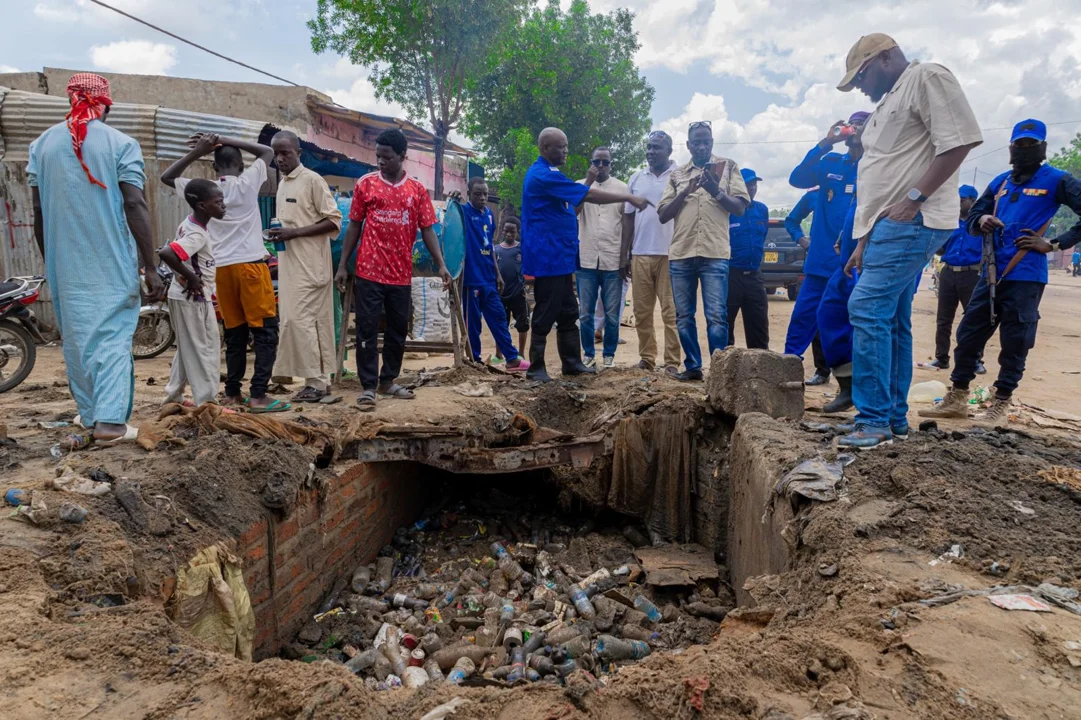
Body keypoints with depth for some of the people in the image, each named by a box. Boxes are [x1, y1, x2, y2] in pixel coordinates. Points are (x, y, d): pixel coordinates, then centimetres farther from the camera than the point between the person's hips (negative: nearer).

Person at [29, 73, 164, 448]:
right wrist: (151, 268, -10)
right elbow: (135, 207, -11)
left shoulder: (42, 144, 7)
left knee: (77, 342, 11)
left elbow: (38, 212, 8)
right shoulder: (120, 143, -5)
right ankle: (110, 420, -9)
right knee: (113, 339, 0)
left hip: (66, 266, 3)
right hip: (113, 264, -3)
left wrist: (50, 263, 19)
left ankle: (90, 420, 17)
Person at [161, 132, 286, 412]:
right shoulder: (248, 181, 0)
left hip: (222, 269, 4)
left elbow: (166, 178, 23)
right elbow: (268, 152, 15)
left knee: (234, 334, 13)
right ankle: (259, 396, -6)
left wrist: (197, 152, 13)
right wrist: (225, 140, 11)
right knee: (265, 331, -1)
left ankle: (232, 393, 18)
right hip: (251, 265, -4)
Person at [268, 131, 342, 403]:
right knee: (314, 321, 8)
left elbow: (334, 220, -14)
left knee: (299, 319, -11)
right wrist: (279, 234, 7)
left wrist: (294, 233, -18)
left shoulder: (312, 180, -9)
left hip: (309, 265, -8)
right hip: (290, 264, 8)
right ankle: (320, 380, 12)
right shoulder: (282, 184, 16)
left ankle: (316, 382, -3)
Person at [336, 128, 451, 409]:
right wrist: (342, 266, 0)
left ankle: (388, 381, 24)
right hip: (369, 272, -2)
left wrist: (441, 264, -6)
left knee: (398, 330, 11)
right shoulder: (365, 184, 2)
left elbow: (427, 230, 5)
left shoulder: (417, 189, 5)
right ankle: (368, 386, 5)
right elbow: (354, 227, 4)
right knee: (367, 331, -1)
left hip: (402, 275, 3)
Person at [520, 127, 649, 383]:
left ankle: (572, 362, 19)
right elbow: (589, 195, -20)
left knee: (568, 313, 12)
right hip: (548, 259, -11)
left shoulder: (545, 173, 18)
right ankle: (536, 368, 4)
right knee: (546, 315, -4)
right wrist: (629, 197, -16)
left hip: (560, 258, 11)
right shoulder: (544, 175, -16)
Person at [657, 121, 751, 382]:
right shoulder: (677, 175, 15)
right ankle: (693, 366, 18)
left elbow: (740, 208, 3)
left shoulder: (727, 166, 9)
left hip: (715, 254, -3)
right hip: (680, 254, 3)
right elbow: (662, 215, 7)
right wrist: (685, 191, -7)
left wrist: (716, 191, -14)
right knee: (684, 317, 7)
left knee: (716, 317, -7)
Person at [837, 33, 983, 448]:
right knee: (892, 321, 10)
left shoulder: (927, 78, -4)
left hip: (911, 222, -10)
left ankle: (874, 421, -13)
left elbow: (959, 140, -16)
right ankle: (894, 417, 18)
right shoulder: (888, 102, 24)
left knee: (867, 310, -17)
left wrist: (915, 197, -20)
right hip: (887, 226, 10)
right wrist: (863, 242, 21)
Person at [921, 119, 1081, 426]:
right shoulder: (1000, 182, 15)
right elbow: (972, 217, 17)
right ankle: (957, 399, 15)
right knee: (968, 334, 5)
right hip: (991, 273, 6)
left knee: (1014, 343, -1)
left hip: (1025, 277, -5)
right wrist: (981, 221, -5)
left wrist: (1054, 245, -13)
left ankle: (1000, 405, 9)